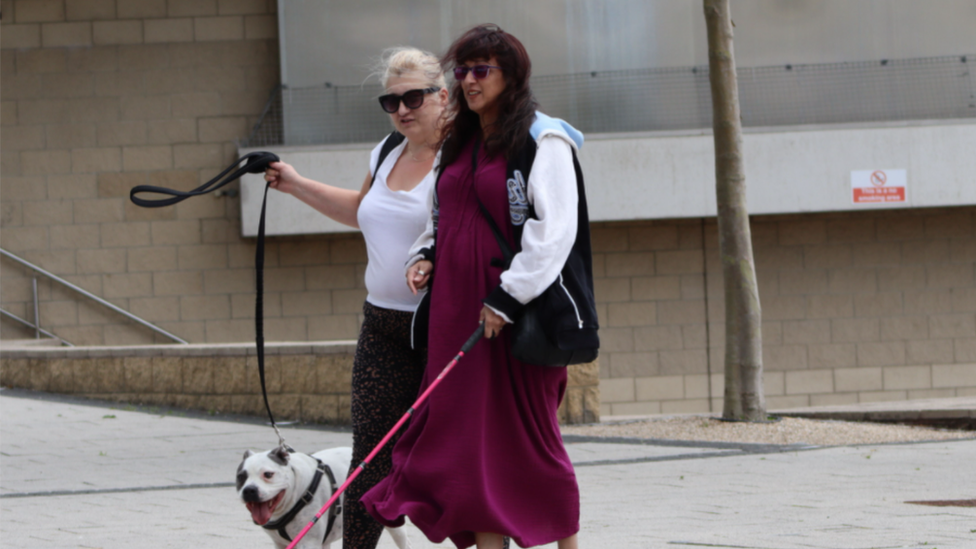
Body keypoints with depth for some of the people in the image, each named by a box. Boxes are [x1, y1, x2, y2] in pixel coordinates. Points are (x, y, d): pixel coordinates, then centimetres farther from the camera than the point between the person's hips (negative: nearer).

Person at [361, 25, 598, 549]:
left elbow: (554, 229, -15)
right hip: (458, 310, 7)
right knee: (473, 431, 2)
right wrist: (424, 257, 6)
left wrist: (507, 297, -19)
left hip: (518, 311, -7)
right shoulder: (458, 143, 15)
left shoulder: (542, 140, -8)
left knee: (529, 432, 0)